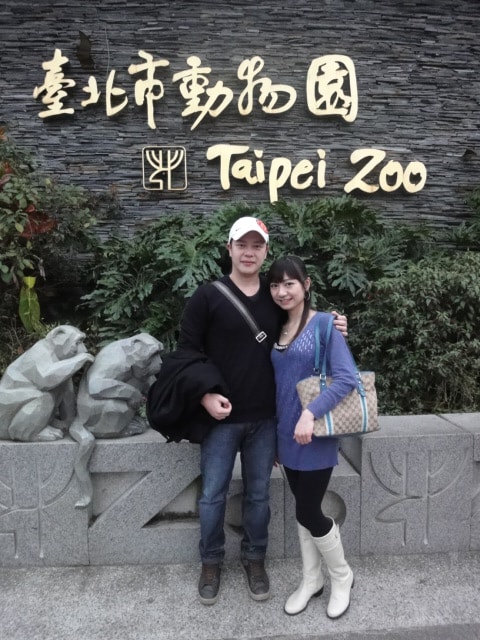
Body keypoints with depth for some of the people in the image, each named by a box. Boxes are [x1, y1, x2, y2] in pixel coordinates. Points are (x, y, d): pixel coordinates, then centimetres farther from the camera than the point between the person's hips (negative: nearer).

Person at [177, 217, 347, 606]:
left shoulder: (276, 297, 5)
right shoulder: (208, 296, -6)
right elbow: (187, 350, -5)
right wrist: (205, 395, -15)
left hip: (265, 417, 3)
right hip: (222, 417, -2)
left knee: (258, 494, 15)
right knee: (213, 494, 9)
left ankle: (255, 558, 35)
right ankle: (211, 562, 31)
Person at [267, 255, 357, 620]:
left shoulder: (324, 323, -11)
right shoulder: (278, 329, 8)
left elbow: (346, 378, -20)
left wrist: (311, 414, -29)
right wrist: (276, 435, 14)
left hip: (316, 435, -6)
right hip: (287, 435, 6)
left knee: (309, 512, 1)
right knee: (303, 509, 16)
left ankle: (342, 576, 27)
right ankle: (311, 580, 33)